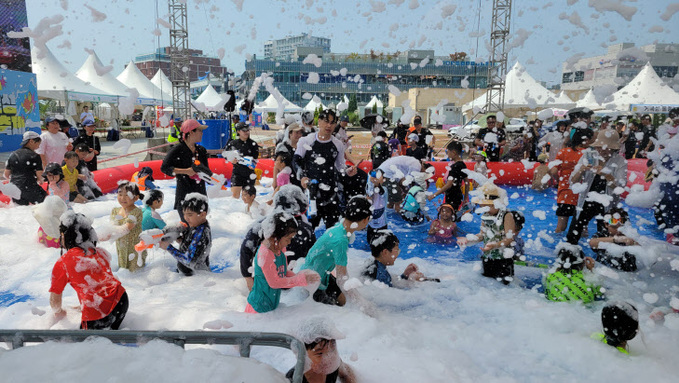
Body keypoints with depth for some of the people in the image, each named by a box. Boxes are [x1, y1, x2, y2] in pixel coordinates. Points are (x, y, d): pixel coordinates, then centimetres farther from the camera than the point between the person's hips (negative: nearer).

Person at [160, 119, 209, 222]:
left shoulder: (201, 150, 10)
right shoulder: (177, 150, -8)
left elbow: (207, 170, 16)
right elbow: (164, 168, -12)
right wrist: (186, 171, -17)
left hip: (200, 194, 6)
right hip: (184, 196, -6)